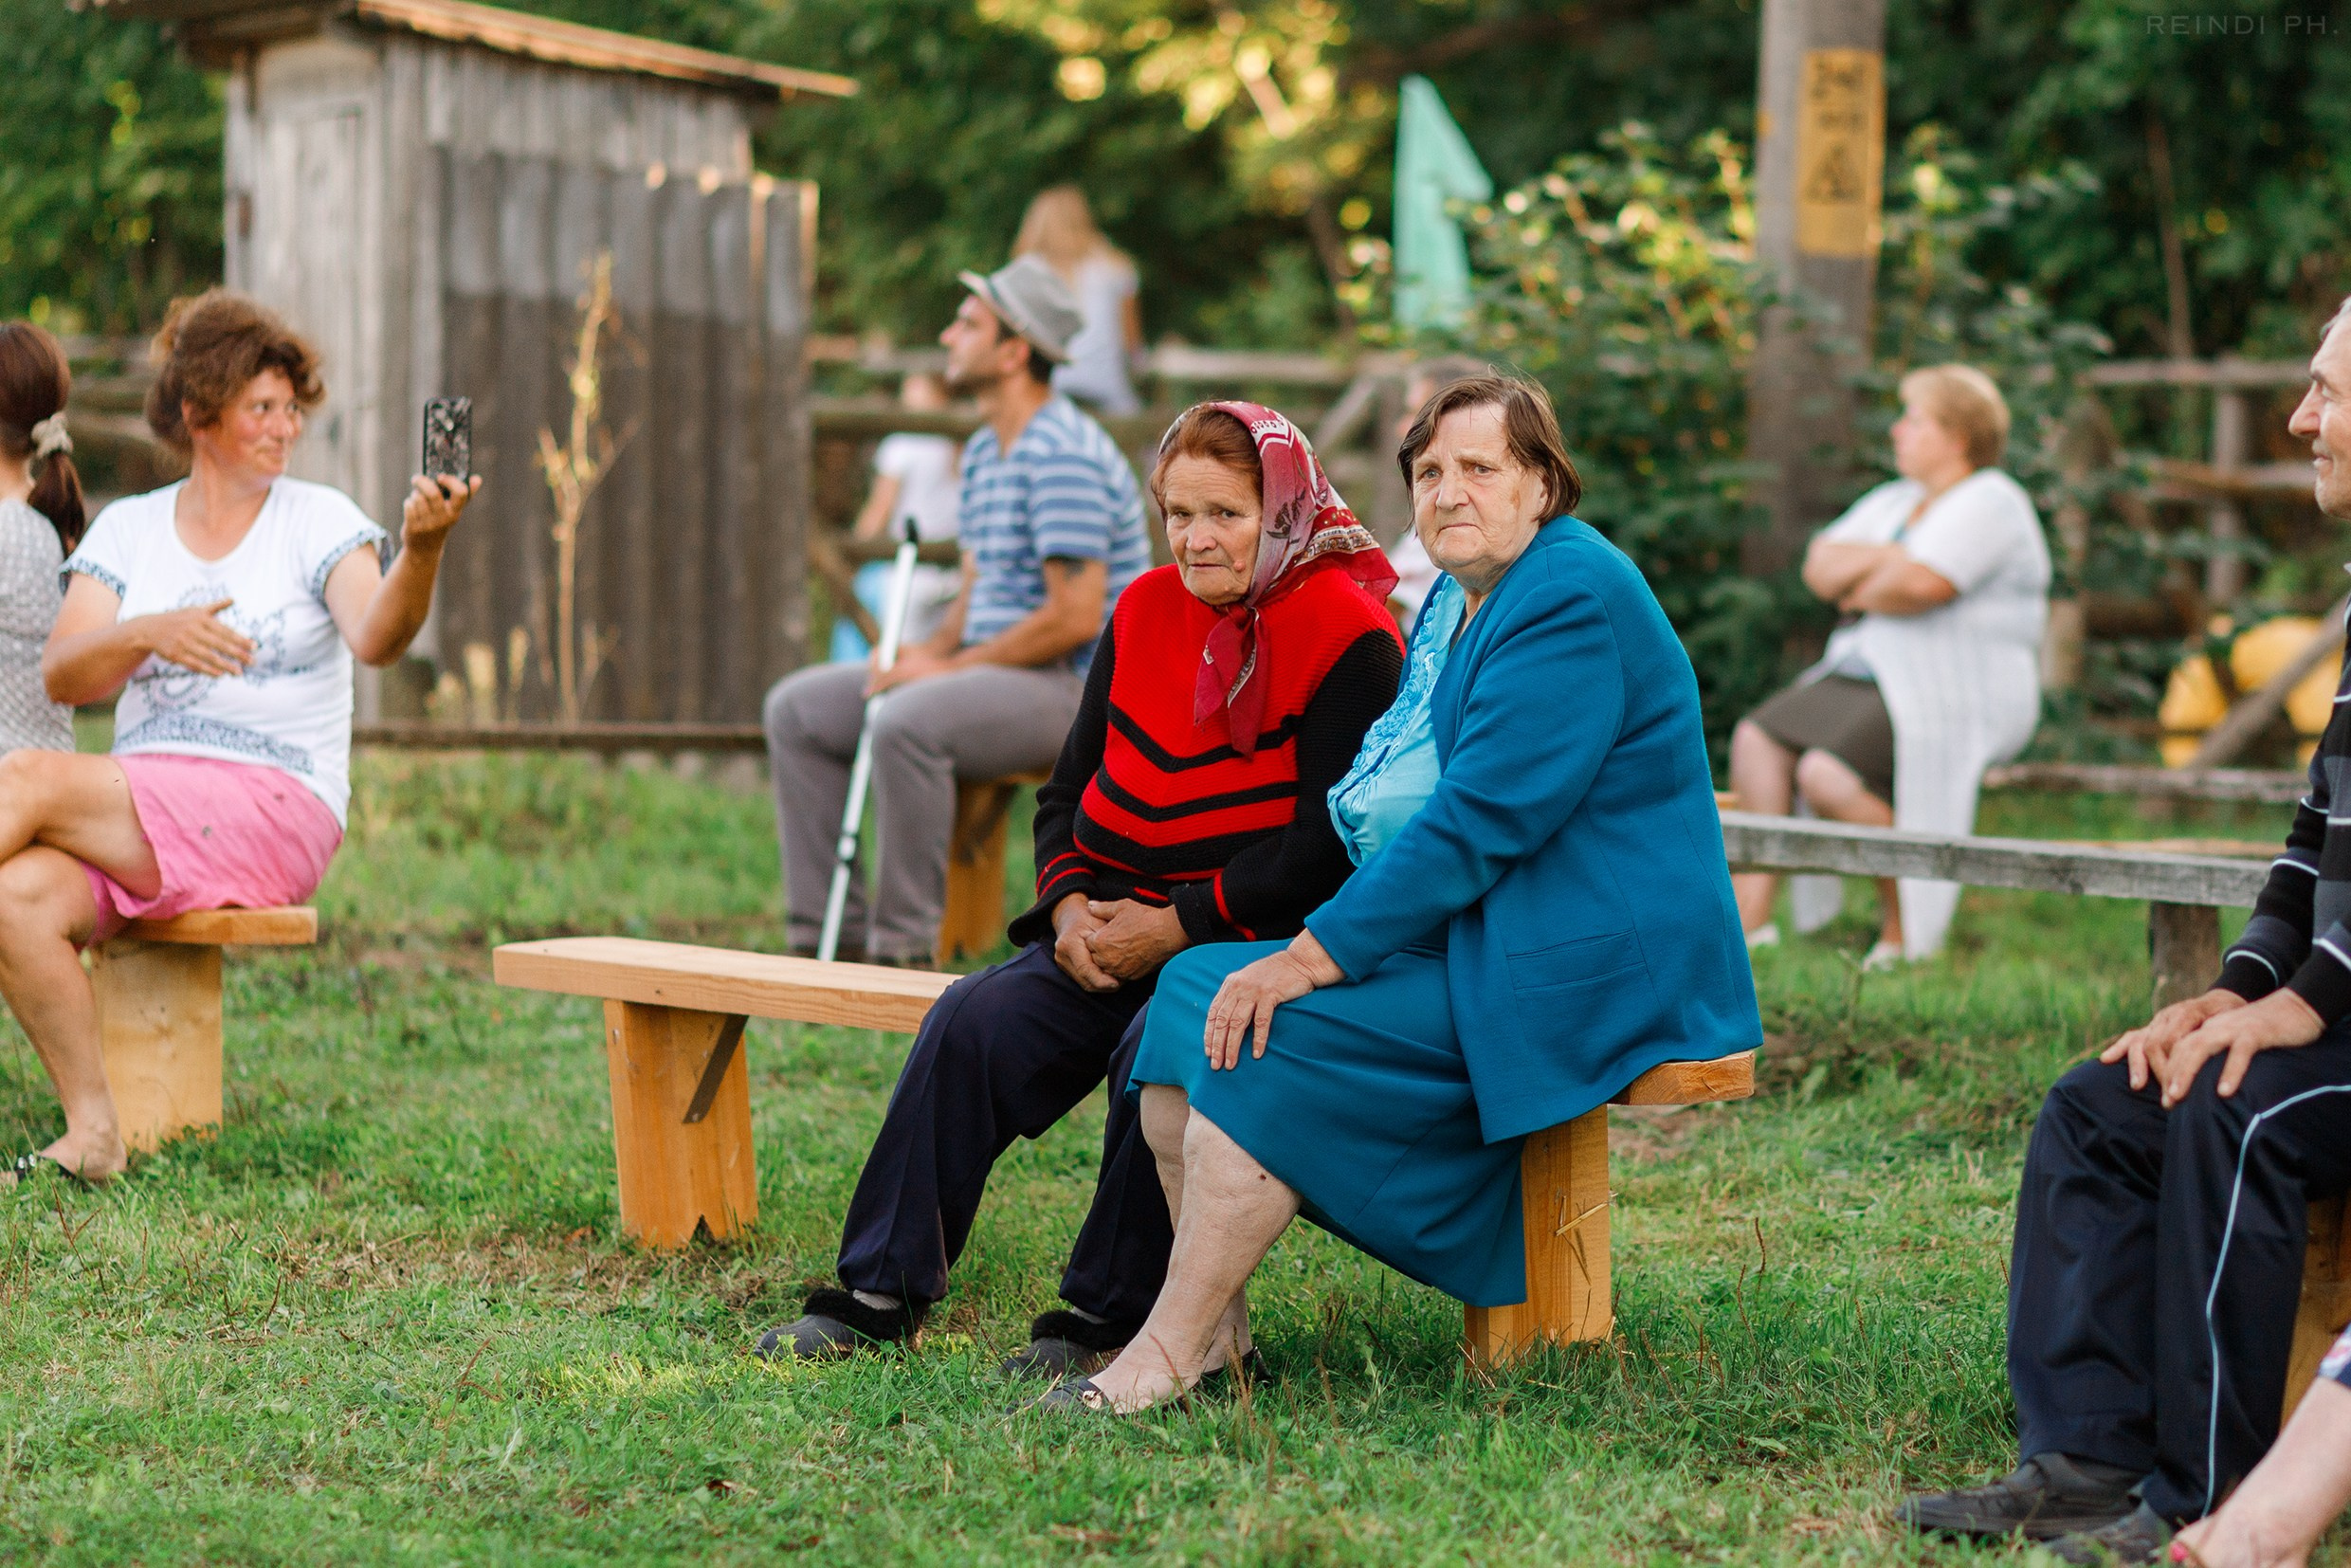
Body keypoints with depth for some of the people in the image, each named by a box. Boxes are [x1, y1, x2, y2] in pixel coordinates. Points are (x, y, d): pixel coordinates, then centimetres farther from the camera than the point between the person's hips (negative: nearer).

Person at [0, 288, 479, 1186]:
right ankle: (93, 1134, -21)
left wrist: (420, 551, -38)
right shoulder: (127, 530, 13)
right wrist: (150, 631, -19)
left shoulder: (317, 522, 4)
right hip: (139, 809, 4)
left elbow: (374, 637, -16)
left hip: (272, 810, -3)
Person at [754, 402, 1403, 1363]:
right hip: (1117, 927, 6)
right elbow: (1071, 791, 16)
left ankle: (1107, 1320, -19)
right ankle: (881, 1291, -10)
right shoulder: (1147, 610, 11)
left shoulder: (1347, 640, -9)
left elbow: (1326, 848, -15)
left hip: (1258, 940, -6)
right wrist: (1071, 907, -4)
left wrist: (1173, 928, -18)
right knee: (975, 1023, -16)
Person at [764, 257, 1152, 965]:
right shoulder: (983, 453, 15)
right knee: (797, 707, 2)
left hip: (1076, 687, -10)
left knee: (907, 723, -36)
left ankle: (905, 946, -26)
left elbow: (1075, 616, -23)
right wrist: (925, 652, 0)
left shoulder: (1063, 455, -17)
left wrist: (951, 666, -17)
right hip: (994, 671, 10)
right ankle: (829, 934, -1)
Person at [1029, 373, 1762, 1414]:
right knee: (1195, 988, -2)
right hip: (1458, 933, 10)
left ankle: (1169, 1354, -16)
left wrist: (1314, 957, -22)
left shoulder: (1573, 598, -16)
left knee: (1266, 1042, -23)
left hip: (1572, 971, -10)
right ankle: (1216, 1322, -2)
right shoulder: (1459, 599, 17)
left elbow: (1482, 817, -23)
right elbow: (1387, 808, 22)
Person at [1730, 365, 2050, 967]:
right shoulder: (1893, 502, 19)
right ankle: (1749, 917, -12)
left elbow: (1921, 584, -26)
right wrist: (1884, 560, -10)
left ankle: (1905, 928, -14)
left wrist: (1860, 592, -7)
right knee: (1757, 737, -10)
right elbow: (1820, 567, 8)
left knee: (1828, 774, -28)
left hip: (1955, 698, -9)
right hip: (1869, 676, 9)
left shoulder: (1990, 503, -10)